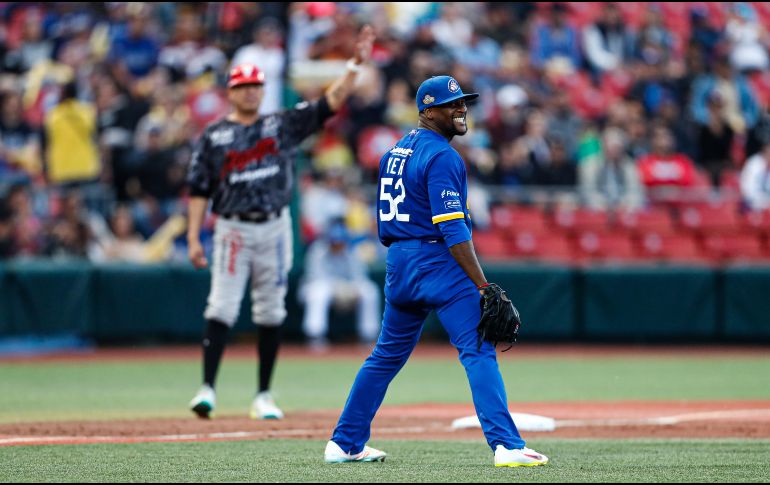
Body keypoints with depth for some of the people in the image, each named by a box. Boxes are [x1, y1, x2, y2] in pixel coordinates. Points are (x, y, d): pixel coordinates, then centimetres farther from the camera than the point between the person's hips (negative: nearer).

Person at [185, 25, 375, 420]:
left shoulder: (283, 126, 7)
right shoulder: (214, 136, 4)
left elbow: (331, 103, 1)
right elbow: (199, 190, 2)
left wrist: (356, 63, -10)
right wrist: (193, 238, -6)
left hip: (274, 228, 2)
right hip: (232, 229, -2)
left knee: (271, 314, 6)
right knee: (221, 309, -10)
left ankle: (263, 397, 12)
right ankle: (207, 388, -10)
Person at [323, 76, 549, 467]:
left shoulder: (396, 151, 15)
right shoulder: (442, 156, -13)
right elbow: (453, 230, -20)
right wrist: (482, 286, -21)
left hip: (398, 263, 9)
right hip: (437, 261, -9)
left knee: (387, 356, 19)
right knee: (479, 352, -12)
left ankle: (344, 444, 23)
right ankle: (507, 446, -23)